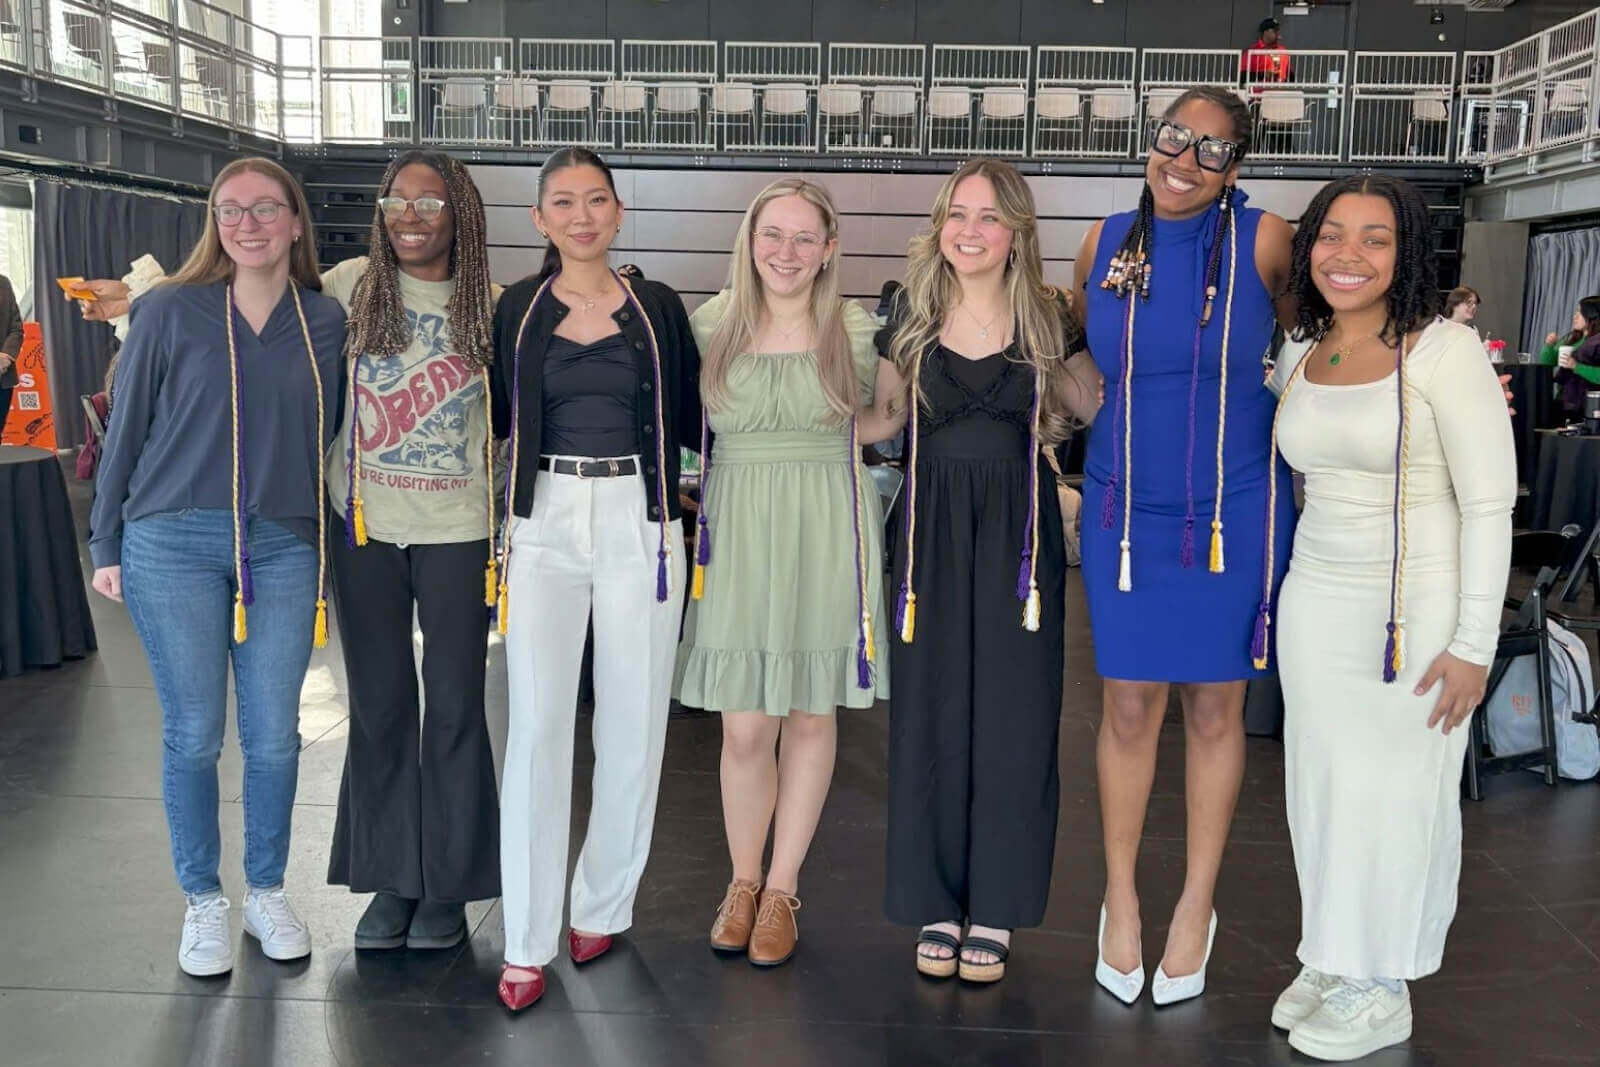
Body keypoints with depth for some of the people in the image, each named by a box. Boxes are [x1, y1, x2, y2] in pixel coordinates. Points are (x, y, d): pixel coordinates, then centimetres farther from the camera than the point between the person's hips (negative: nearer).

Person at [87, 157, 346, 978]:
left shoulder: (327, 323, 5)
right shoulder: (171, 312, -1)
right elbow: (127, 430, 3)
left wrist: (333, 545, 9)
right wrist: (106, 547, 3)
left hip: (284, 549, 2)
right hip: (174, 547, -2)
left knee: (275, 736, 6)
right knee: (193, 734, 5)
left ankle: (267, 892, 26)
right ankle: (203, 902, 23)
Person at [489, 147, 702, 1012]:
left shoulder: (658, 307, 6)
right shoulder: (517, 308, 6)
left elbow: (690, 416, 10)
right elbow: (493, 415, 11)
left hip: (637, 523, 1)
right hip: (544, 524, 0)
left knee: (632, 723, 6)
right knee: (536, 727, -4)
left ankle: (603, 907, 24)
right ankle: (527, 942, 5)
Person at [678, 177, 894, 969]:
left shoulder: (858, 330, 0)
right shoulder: (711, 325, 2)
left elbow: (891, 418, 14)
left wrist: (820, 441, 0)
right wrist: (767, 452, 2)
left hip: (827, 532, 0)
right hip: (736, 532, 0)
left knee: (810, 717, 8)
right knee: (744, 726, 0)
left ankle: (782, 890, 23)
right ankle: (743, 881, 23)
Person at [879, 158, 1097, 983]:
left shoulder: (1045, 319, 3)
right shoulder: (913, 314, 4)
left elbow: (1092, 410, 9)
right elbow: (886, 419, 13)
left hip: (1018, 533, 0)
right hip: (931, 533, 1)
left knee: (1012, 719, 3)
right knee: (930, 717, 5)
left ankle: (994, 911, 17)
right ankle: (936, 906, 20)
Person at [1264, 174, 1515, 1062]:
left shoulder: (1444, 350, -13)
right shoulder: (1297, 361, 5)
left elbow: (1489, 504, -13)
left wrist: (1474, 644, -15)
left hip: (1416, 608, -5)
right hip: (1315, 598, 6)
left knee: (1396, 791, 5)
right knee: (1321, 782, 12)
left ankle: (1381, 993, 22)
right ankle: (1330, 957, 30)